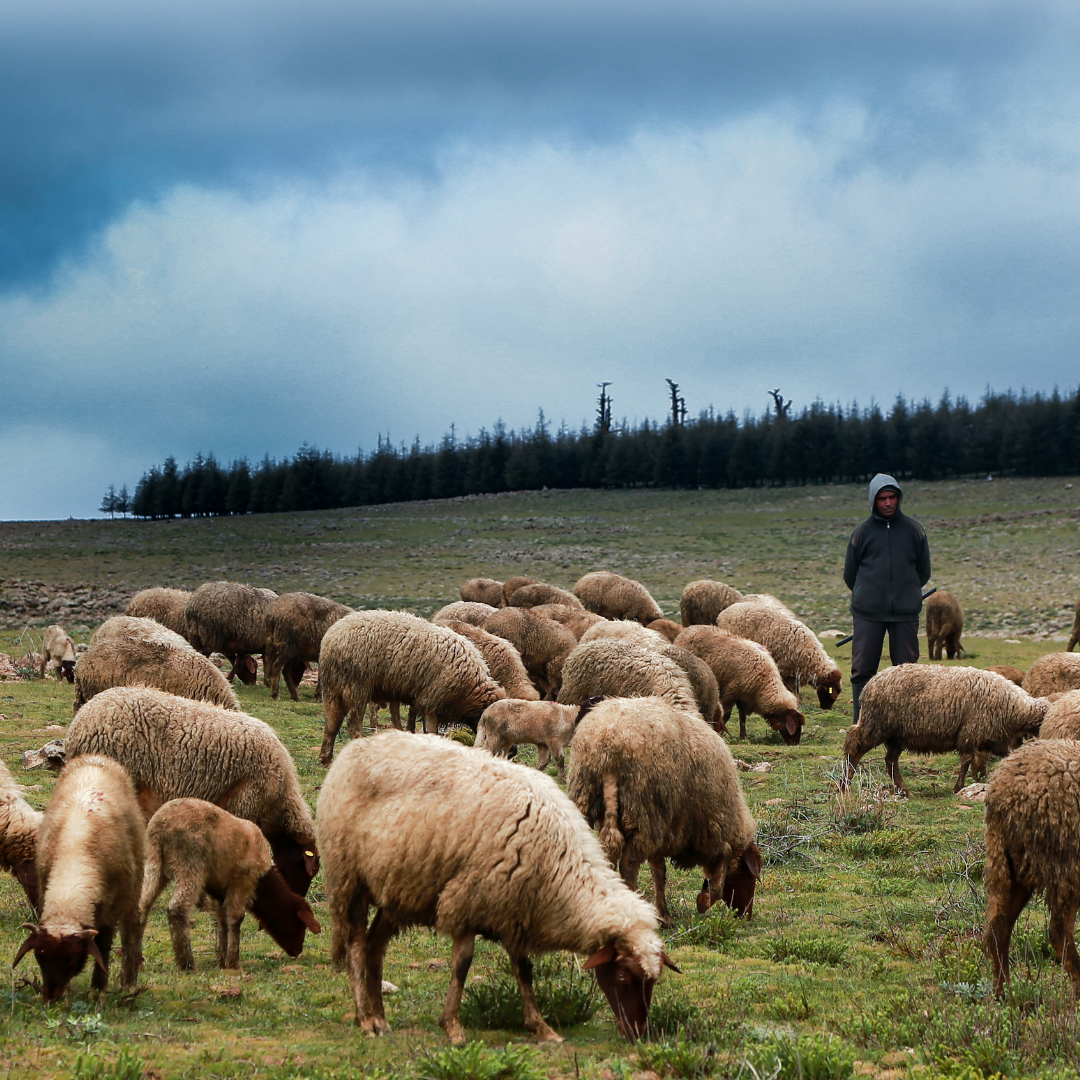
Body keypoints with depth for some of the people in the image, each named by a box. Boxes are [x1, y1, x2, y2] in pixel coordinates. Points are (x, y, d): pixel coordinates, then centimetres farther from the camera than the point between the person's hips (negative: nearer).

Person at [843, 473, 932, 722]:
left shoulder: (914, 530, 7)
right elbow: (849, 574, 12)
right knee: (863, 668, -4)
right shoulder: (863, 532, 4)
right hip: (867, 613, -1)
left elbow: (924, 572, 15)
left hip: (906, 612, 1)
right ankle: (861, 724, 0)